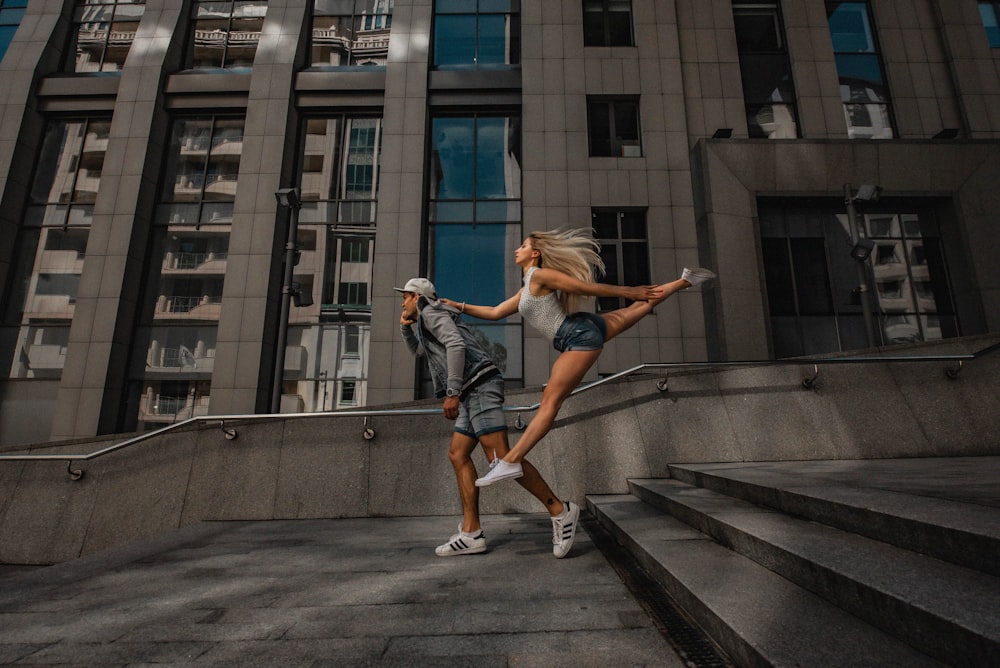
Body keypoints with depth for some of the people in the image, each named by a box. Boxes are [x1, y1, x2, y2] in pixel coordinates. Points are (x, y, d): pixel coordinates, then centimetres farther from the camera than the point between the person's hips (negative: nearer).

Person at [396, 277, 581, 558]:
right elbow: (418, 350, 48)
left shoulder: (430, 312, 1)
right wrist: (405, 326, 28)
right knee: (458, 454, 6)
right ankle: (471, 533, 3)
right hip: (474, 392, 11)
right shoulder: (434, 321, 32)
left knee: (500, 456, -16)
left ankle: (560, 511, -11)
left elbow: (456, 345, -17)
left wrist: (452, 392, -21)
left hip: (479, 385, -11)